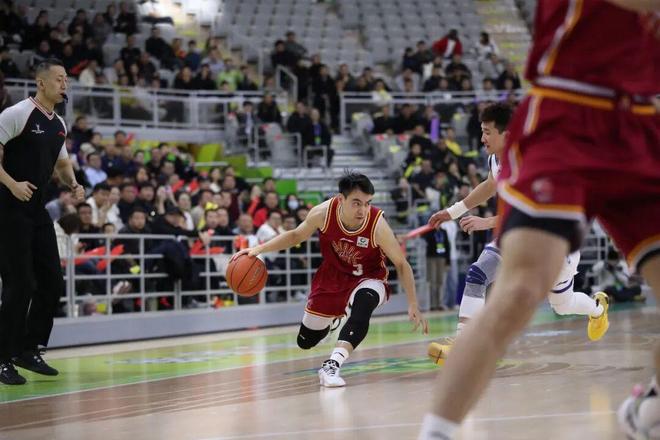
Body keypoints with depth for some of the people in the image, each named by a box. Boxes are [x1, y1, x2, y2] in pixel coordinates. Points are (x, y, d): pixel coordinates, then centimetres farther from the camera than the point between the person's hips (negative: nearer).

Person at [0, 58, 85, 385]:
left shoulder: (59, 125, 12)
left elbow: (62, 163, 26)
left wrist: (73, 185, 7)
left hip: (38, 211, 8)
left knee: (53, 285, 7)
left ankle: (29, 350, 20)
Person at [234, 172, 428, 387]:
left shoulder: (377, 224, -31)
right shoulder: (323, 213, -25)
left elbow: (401, 264, -17)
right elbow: (296, 235, -4)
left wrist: (413, 305, -20)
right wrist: (260, 249, -14)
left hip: (368, 277, -3)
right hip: (332, 274, 3)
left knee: (363, 305, -41)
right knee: (305, 341, 13)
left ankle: (333, 365, -39)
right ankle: (331, 320, 47)